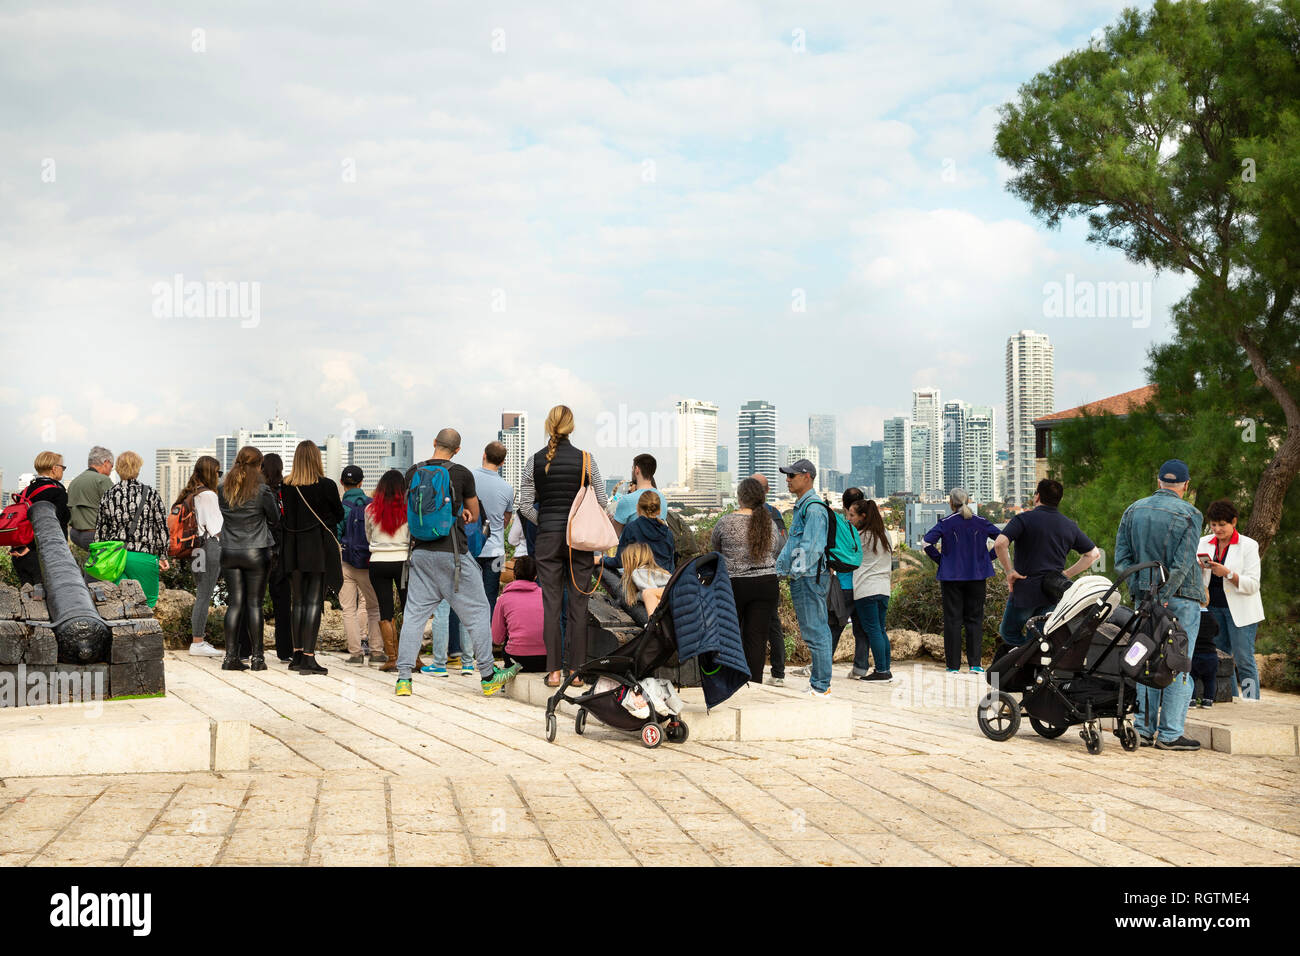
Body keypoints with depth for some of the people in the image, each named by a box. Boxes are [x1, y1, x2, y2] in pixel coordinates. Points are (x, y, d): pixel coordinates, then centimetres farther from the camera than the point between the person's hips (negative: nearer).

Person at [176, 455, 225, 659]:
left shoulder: (188, 494, 13)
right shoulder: (208, 495, -11)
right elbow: (215, 527, -13)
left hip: (194, 548, 9)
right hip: (210, 546, -9)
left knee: (202, 595, 13)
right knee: (204, 596, -6)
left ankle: (198, 640, 16)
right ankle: (197, 643, -4)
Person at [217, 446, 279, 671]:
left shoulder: (224, 490, 3)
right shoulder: (262, 490, -9)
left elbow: (222, 515, 11)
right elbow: (275, 520, -2)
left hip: (229, 552, 3)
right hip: (256, 552, -3)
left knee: (235, 603, 6)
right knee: (254, 603, 2)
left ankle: (231, 656, 3)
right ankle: (257, 656, 4)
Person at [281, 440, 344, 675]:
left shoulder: (286, 486, -1)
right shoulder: (326, 486, -9)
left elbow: (287, 516, 6)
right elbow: (339, 514, 4)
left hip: (294, 548, 4)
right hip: (319, 549, -4)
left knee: (297, 601, 13)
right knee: (314, 602, -3)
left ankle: (298, 654, 17)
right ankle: (308, 657, -7)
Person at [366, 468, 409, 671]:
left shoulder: (370, 510, -1)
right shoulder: (407, 510, -7)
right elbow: (413, 539, 1)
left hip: (378, 563, 1)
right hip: (403, 561, -1)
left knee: (385, 611, 5)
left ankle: (392, 658, 3)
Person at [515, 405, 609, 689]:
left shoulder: (534, 461, 0)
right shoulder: (585, 459, -3)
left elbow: (525, 506, 1)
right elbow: (601, 501, -1)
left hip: (547, 538, 1)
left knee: (551, 604, 5)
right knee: (578, 604, 5)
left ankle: (554, 671, 4)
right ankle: (577, 669, 5)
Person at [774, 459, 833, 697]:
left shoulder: (814, 508, -14)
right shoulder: (801, 507, 19)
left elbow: (811, 547, -21)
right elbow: (793, 544, 25)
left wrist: (797, 570, -19)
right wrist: (779, 567, 18)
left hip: (810, 578, -11)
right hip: (801, 578, 11)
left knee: (815, 632, -7)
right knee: (812, 631, 14)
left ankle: (821, 687, -4)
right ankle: (818, 676, 20)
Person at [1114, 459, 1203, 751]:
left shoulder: (1133, 510, 8)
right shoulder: (1189, 514, -8)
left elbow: (1121, 557, 4)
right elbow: (1183, 563, -15)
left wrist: (1139, 590, 2)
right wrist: (1165, 596, -14)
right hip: (1180, 598, -5)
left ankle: (1145, 729, 12)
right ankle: (1170, 734, -2)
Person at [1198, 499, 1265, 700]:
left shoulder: (1248, 546, -3)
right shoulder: (1204, 543, 10)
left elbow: (1253, 585, -9)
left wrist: (1228, 574, -23)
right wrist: (1198, 568, -11)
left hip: (1239, 611, -4)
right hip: (1213, 608, 4)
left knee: (1243, 660, -7)